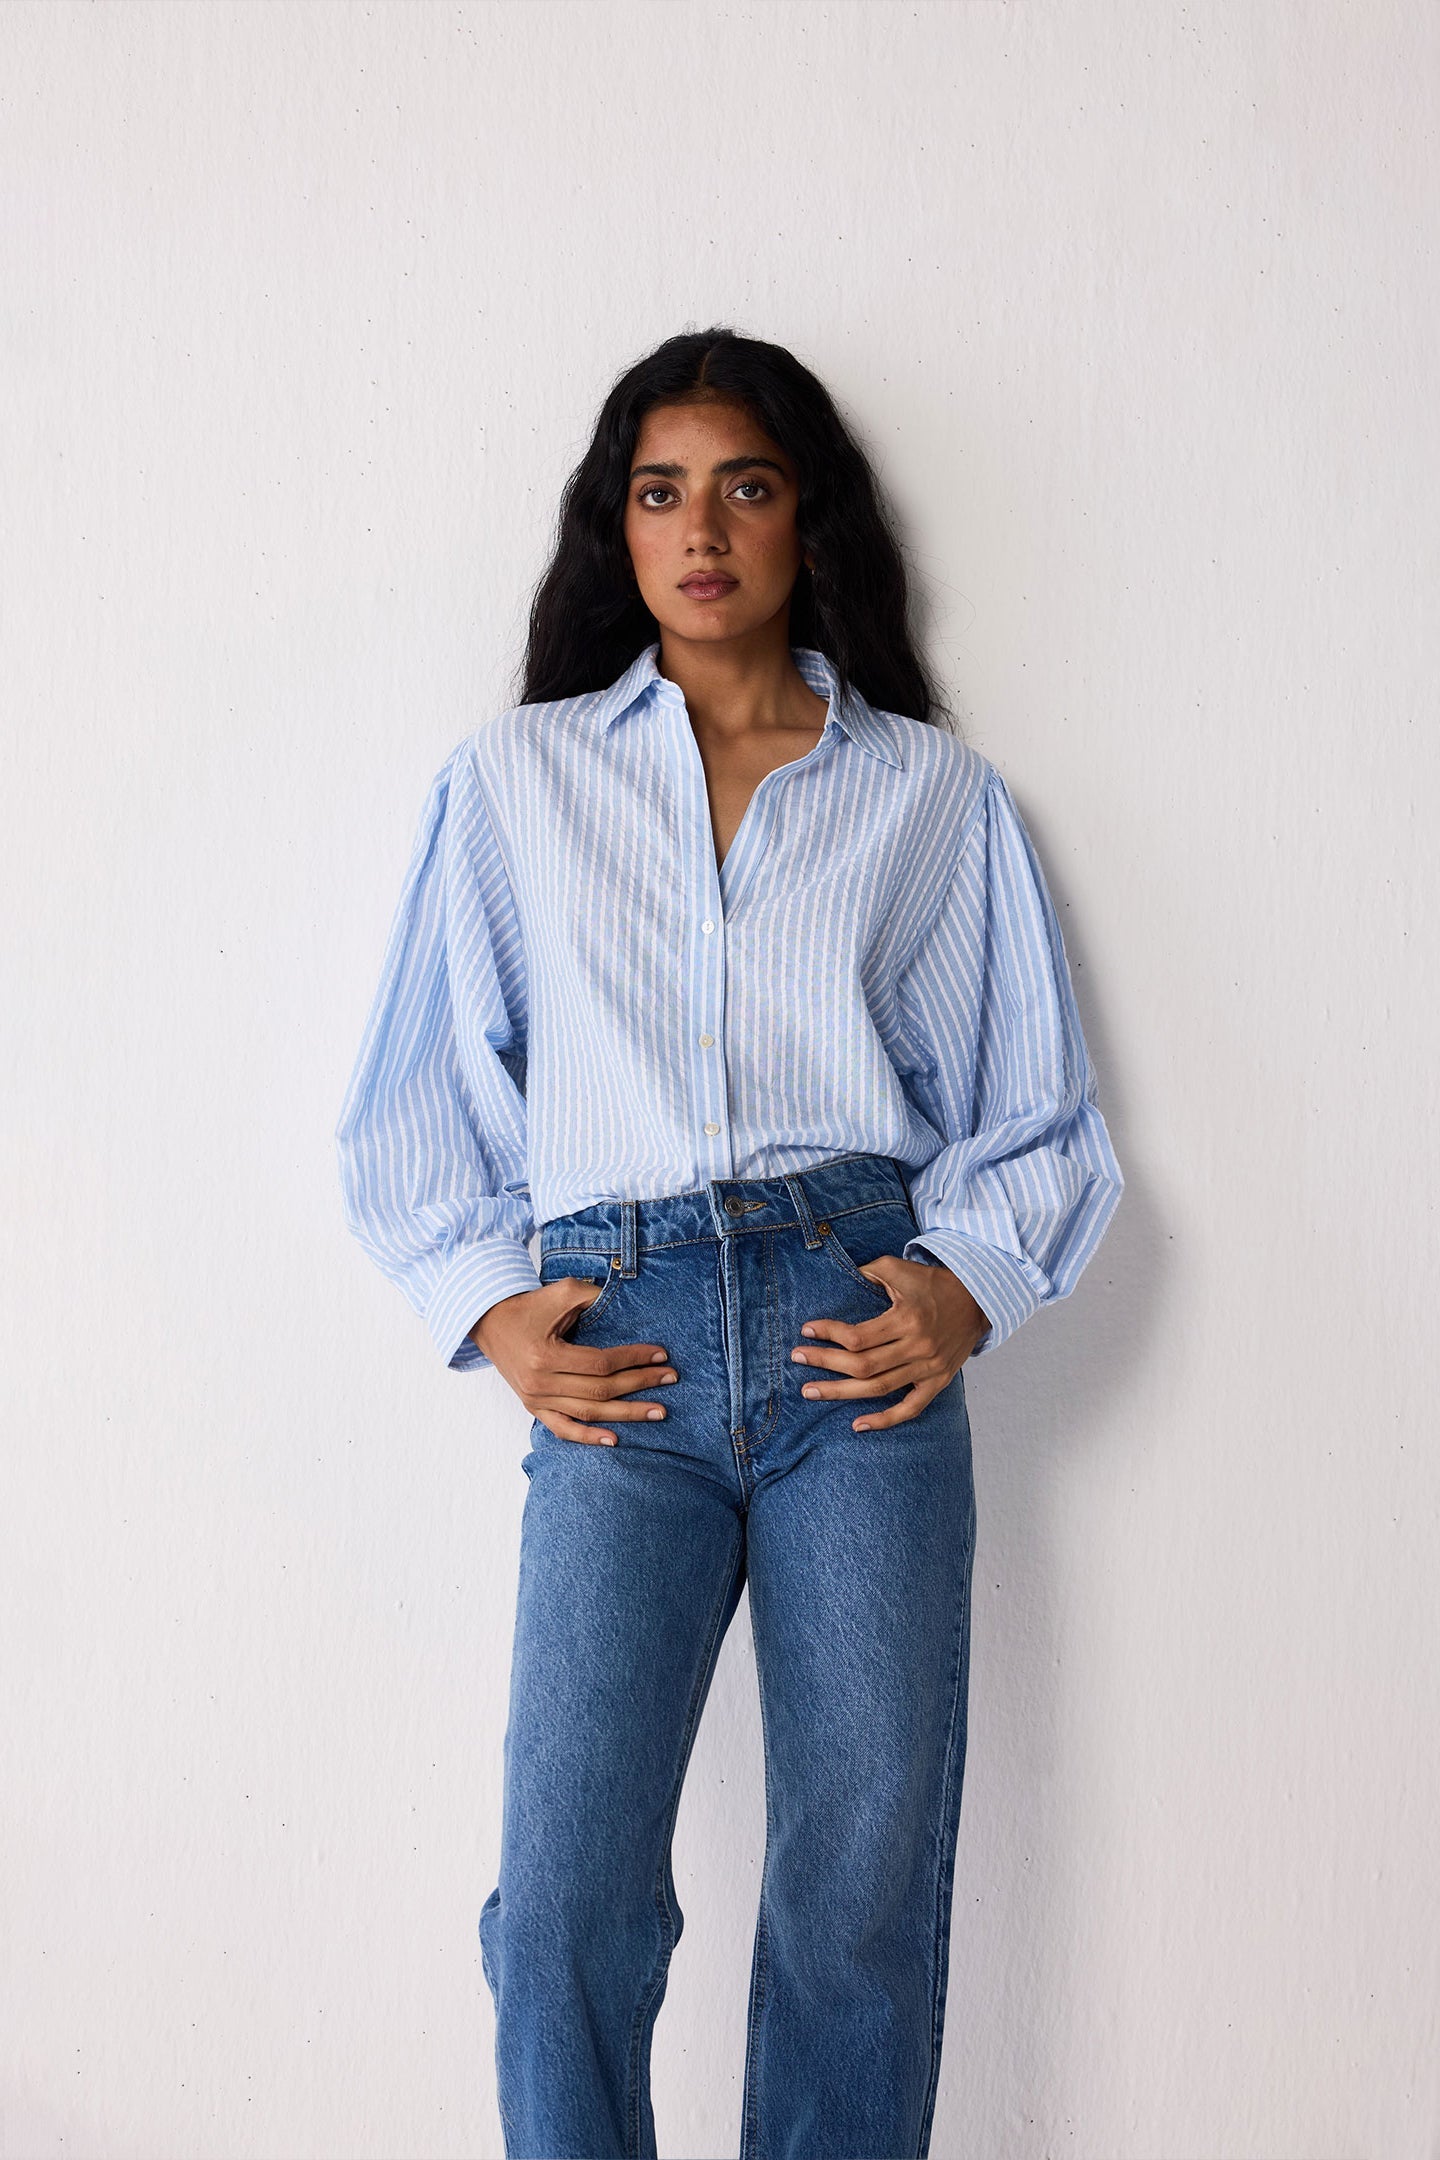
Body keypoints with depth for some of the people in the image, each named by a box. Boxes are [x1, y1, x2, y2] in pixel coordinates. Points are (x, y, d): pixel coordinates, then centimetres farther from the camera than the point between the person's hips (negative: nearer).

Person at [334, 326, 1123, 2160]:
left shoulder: (936, 796, 15)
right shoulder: (511, 782, 16)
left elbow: (1041, 1116, 15)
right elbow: (408, 1104, 16)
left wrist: (970, 1285, -3)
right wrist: (487, 1307, 2)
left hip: (861, 1328, 0)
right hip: (620, 1340, 0)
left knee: (866, 1886, 0)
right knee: (567, 1893, -10)